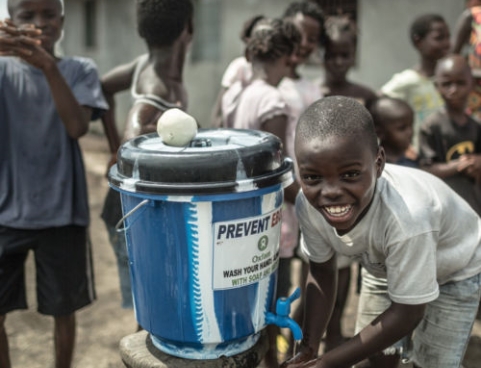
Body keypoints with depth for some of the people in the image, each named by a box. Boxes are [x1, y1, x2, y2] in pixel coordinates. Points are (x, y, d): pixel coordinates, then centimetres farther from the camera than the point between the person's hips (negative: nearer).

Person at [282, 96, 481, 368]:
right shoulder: (308, 205, -29)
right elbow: (321, 272, -10)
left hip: (456, 272, -4)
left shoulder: (406, 216, -45)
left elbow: (406, 315, -32)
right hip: (387, 266, 4)